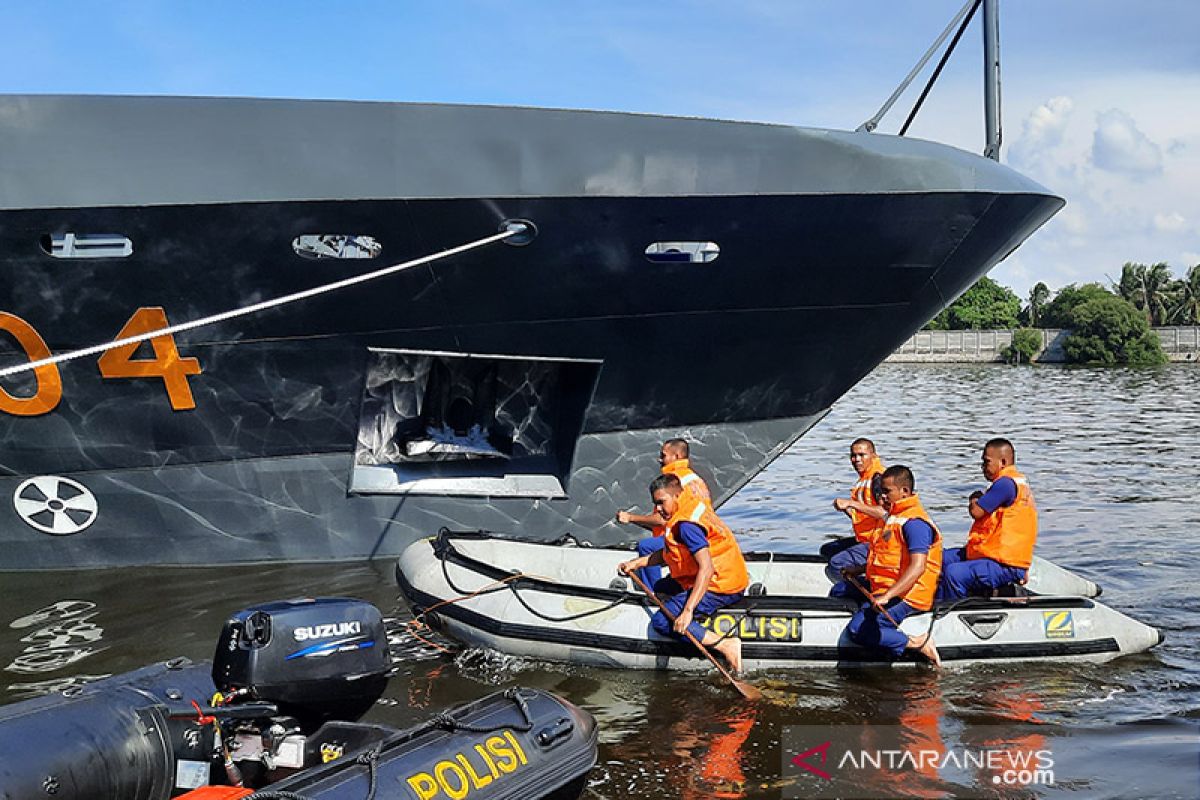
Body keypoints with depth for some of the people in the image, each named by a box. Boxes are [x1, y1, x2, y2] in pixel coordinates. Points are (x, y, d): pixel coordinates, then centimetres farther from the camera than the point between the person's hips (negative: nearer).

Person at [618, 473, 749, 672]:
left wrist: (688, 611, -32)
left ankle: (726, 645, -21)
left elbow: (706, 569, -29)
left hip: (721, 588, -11)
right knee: (660, 587, 27)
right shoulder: (687, 512, 11)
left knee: (661, 622, -14)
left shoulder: (686, 524, -21)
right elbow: (668, 553, 24)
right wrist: (637, 563, 18)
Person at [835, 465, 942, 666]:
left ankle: (916, 643, -16)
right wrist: (858, 570, 26)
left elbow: (917, 567, -29)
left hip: (905, 595, -12)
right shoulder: (896, 517, 17)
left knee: (857, 630, -25)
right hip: (887, 589, 12)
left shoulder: (914, 523, -18)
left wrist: (886, 596, -35)